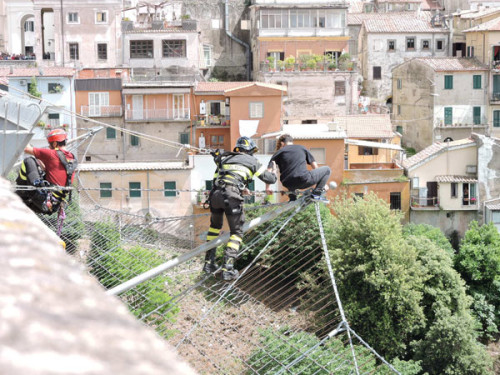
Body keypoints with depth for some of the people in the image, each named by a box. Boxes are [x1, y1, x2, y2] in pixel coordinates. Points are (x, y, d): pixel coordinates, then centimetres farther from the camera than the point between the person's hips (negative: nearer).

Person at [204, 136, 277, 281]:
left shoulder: (224, 159, 27)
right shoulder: (252, 161, 16)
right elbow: (270, 179, 19)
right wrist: (273, 172, 45)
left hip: (215, 194, 4)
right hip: (232, 197, -4)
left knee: (215, 226, 27)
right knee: (236, 232, 10)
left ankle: (209, 263, 26)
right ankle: (228, 269, -3)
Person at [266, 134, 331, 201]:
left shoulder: (279, 152, 17)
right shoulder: (302, 148, 20)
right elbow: (315, 166, 22)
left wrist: (267, 187, 12)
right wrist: (323, 183, 30)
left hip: (288, 185, 3)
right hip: (304, 180, -3)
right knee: (327, 169, 17)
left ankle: (292, 198, 21)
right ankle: (316, 194, 2)